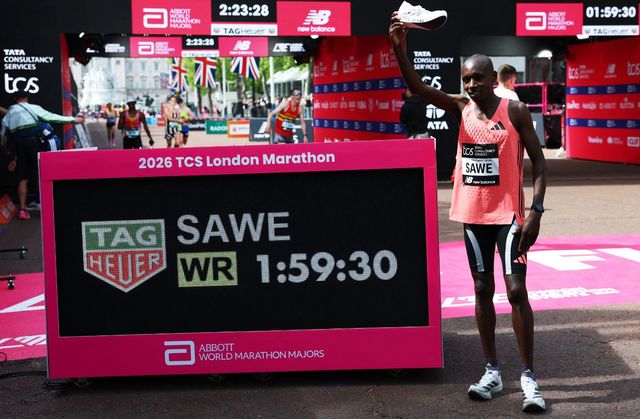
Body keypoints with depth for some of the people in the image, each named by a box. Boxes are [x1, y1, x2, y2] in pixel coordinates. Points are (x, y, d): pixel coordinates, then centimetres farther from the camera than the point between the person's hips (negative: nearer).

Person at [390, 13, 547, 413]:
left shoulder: (516, 111, -7)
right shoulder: (461, 108, 1)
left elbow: (538, 161, -4)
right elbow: (417, 87, -12)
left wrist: (537, 210, -13)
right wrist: (400, 48, -28)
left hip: (509, 214, -4)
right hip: (473, 214, 4)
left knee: (516, 290, -7)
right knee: (483, 289, 9)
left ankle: (529, 378, 0)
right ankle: (492, 372, 19)